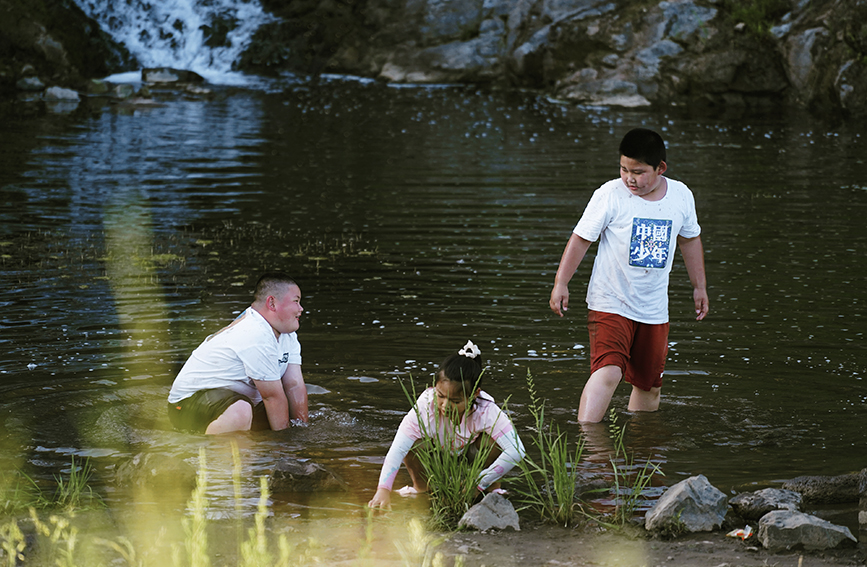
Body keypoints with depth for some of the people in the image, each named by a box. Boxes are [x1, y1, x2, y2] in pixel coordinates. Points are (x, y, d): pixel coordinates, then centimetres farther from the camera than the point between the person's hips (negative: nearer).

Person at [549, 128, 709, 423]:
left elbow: (690, 240, 16)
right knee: (608, 371, -23)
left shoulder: (681, 196, -1)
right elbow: (581, 239, -5)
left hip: (654, 309, 4)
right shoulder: (610, 195, -12)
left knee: (649, 385, 12)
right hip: (610, 303, -4)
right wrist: (561, 283, -8)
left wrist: (699, 286, 22)